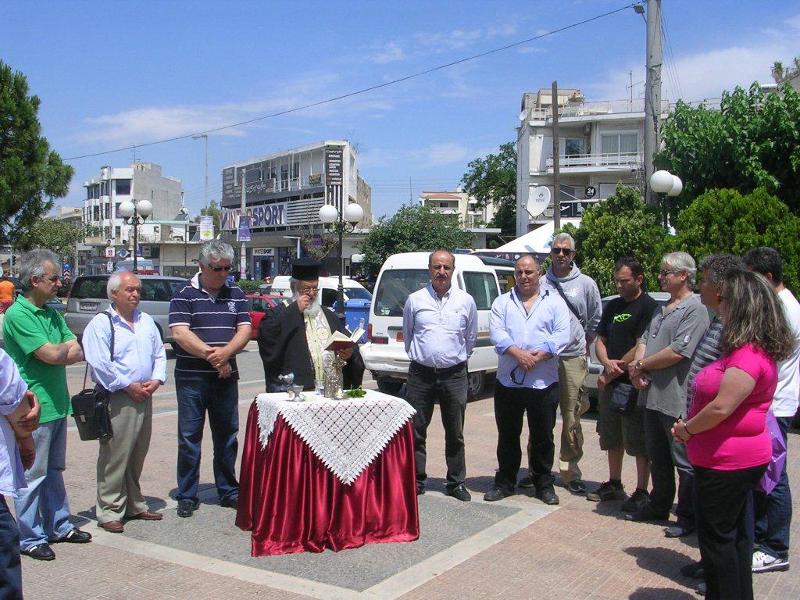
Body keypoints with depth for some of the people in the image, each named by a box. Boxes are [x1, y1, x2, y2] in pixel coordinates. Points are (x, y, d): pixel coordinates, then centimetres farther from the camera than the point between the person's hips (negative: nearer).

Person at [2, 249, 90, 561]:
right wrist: (67, 349, -1)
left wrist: (58, 352, -14)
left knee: (54, 470, 18)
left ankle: (58, 526, 30)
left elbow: (79, 352, 6)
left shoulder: (51, 313, 10)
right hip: (35, 408, -8)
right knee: (33, 475, 2)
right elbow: (52, 355, -21)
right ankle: (30, 538, 12)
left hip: (57, 404, 8)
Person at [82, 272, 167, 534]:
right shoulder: (100, 323, -6)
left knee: (137, 455, 15)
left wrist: (156, 380, -1)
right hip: (117, 399, -6)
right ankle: (109, 511, 6)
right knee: (115, 456, -3)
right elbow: (99, 363, -15)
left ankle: (134, 505, 27)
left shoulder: (146, 321, 15)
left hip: (144, 397, 7)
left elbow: (159, 353, 15)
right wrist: (128, 386, -14)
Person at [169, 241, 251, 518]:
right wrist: (211, 355, -17)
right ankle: (187, 496, 12)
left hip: (226, 378, 4)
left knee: (227, 435, 10)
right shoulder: (185, 295, -3)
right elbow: (179, 333, -13)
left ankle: (228, 491, 22)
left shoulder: (236, 295, 10)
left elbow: (245, 329, 2)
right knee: (189, 437, 2)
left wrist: (225, 352, -15)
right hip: (192, 378, -4)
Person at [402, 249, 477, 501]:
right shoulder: (415, 300, 2)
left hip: (454, 375, 0)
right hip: (421, 374, 0)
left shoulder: (466, 301, 4)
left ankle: (456, 483, 21)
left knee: (455, 434, 8)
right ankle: (416, 481, 18)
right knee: (416, 431, 5)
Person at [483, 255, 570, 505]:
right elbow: (496, 333, -4)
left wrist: (537, 356, -17)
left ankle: (544, 484, 21)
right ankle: (505, 482, 22)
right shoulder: (502, 302, 9)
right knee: (507, 436, 10)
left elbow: (562, 336, -5)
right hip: (508, 381, 1)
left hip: (544, 382, -1)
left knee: (543, 436, 7)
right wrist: (517, 353, -20)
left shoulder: (555, 302, 6)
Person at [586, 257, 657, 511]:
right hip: (610, 384, 8)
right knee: (613, 439, 16)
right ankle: (614, 485, 28)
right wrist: (607, 363, -7)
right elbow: (600, 341, 15)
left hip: (634, 385, -8)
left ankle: (641, 492, 9)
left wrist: (612, 373, -11)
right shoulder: (613, 306, 16)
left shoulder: (649, 307, -8)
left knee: (639, 442, 0)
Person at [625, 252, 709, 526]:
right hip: (652, 395, 9)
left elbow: (677, 352, -22)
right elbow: (644, 340, 15)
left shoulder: (694, 310, -13)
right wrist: (637, 370, -4)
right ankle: (659, 506, 32)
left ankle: (688, 517, 14)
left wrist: (640, 365, -11)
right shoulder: (662, 309, 16)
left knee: (684, 462, 3)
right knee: (658, 459, 19)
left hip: (676, 400, -9)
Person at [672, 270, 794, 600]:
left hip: (728, 462, -10)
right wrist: (690, 427, 7)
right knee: (733, 533, 20)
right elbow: (716, 400, 16)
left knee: (716, 537, 2)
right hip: (734, 460, 10)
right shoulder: (747, 349, 9)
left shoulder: (748, 355, -24)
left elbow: (721, 407, -28)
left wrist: (686, 430, -12)